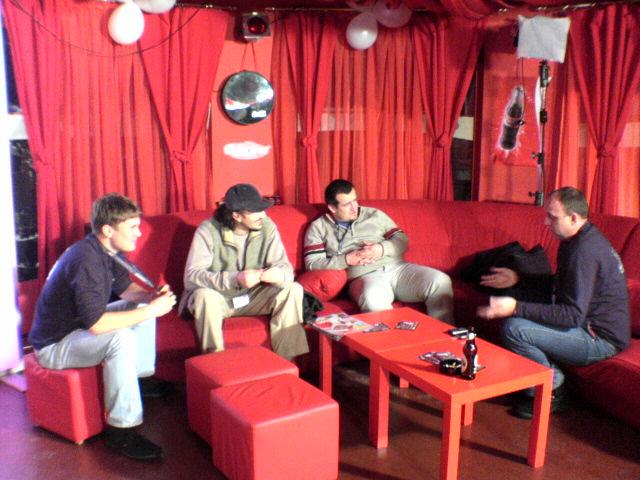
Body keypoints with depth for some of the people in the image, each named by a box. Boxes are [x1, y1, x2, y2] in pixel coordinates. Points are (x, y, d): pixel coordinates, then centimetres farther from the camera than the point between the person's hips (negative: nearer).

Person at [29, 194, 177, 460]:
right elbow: (95, 324, -37)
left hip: (80, 324, 10)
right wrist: (151, 310, -30)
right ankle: (120, 430, -26)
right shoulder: (86, 261, -31)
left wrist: (152, 297, -9)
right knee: (121, 338, -33)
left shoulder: (109, 250, -3)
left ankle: (142, 378, 23)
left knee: (144, 306, 11)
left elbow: (124, 288, 13)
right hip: (54, 344, -10)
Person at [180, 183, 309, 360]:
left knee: (293, 289, -18)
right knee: (205, 296, -36)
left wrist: (280, 274, -39)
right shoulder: (208, 231, -20)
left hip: (253, 296, 3)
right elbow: (192, 276, -28)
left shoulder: (267, 227, -10)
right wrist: (234, 279, -41)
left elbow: (285, 267, -12)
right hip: (218, 297, -3)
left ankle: (285, 360, -13)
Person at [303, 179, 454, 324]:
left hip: (397, 267, 4)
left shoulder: (374, 214, 18)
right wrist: (347, 260, -12)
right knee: (373, 300, -42)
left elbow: (402, 240, 16)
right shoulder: (319, 228, 10)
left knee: (441, 281, -22)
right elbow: (312, 264, 1)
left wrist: (382, 249, -6)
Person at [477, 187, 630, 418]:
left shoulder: (585, 251, -26)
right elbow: (560, 283, 20)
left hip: (600, 338, -11)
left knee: (514, 329, -23)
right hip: (590, 324, 11)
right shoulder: (577, 239, 7)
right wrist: (518, 278, 11)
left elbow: (573, 315, -29)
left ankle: (552, 391, -3)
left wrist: (516, 308, -33)